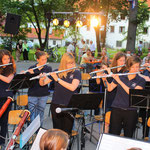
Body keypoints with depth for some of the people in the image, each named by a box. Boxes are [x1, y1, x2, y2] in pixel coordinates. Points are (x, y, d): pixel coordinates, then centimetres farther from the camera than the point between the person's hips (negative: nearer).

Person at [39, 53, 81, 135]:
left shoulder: (76, 73, -3)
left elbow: (73, 87, -20)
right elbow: (42, 84, 6)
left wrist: (58, 79, -22)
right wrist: (42, 79, -16)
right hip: (56, 105, 2)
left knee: (67, 132, 2)